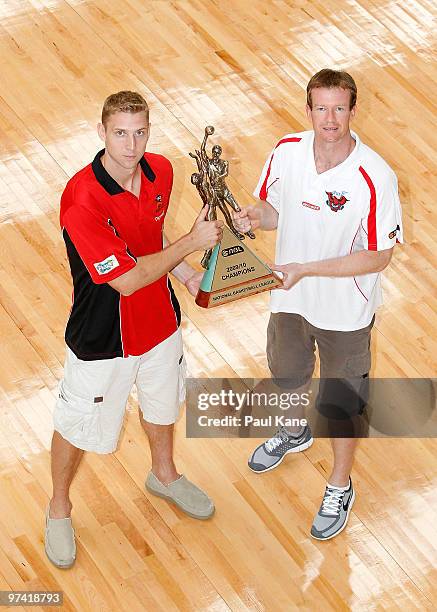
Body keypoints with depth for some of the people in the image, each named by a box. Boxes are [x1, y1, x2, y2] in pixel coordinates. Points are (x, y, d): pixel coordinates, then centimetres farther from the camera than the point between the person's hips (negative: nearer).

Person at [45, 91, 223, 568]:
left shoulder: (160, 171, -11)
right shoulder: (82, 200, -34)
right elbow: (126, 279, -32)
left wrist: (185, 272, -2)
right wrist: (192, 243, -29)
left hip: (160, 322, 6)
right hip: (101, 340, -6)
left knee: (161, 403, 30)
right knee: (77, 427, 15)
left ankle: (164, 475, 60)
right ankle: (59, 508, 43)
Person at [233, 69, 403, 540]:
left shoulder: (374, 178, -30)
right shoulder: (287, 151, -14)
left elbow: (377, 257, -23)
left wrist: (306, 269, -29)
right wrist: (255, 216, -22)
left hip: (345, 311, -5)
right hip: (290, 298, 5)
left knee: (340, 404, 14)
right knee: (287, 375, 30)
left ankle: (340, 488, 41)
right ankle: (294, 433, 64)